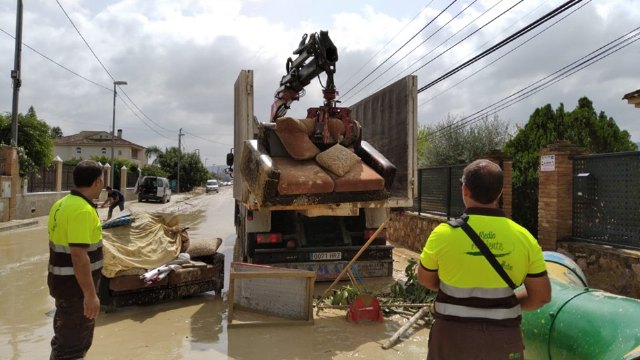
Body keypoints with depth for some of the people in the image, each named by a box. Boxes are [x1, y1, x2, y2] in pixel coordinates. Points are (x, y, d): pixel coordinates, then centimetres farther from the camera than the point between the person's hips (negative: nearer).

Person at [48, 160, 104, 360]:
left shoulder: (61, 204, 7)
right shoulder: (83, 210, -24)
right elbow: (79, 256, -27)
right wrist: (90, 294, -24)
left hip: (61, 280, 9)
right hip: (76, 285, -9)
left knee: (65, 336, 23)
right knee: (74, 342, 3)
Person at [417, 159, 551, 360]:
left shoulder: (443, 234, -13)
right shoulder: (523, 237, -8)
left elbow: (425, 280, 3)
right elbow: (541, 296, 0)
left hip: (453, 335, -1)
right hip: (503, 338, 2)